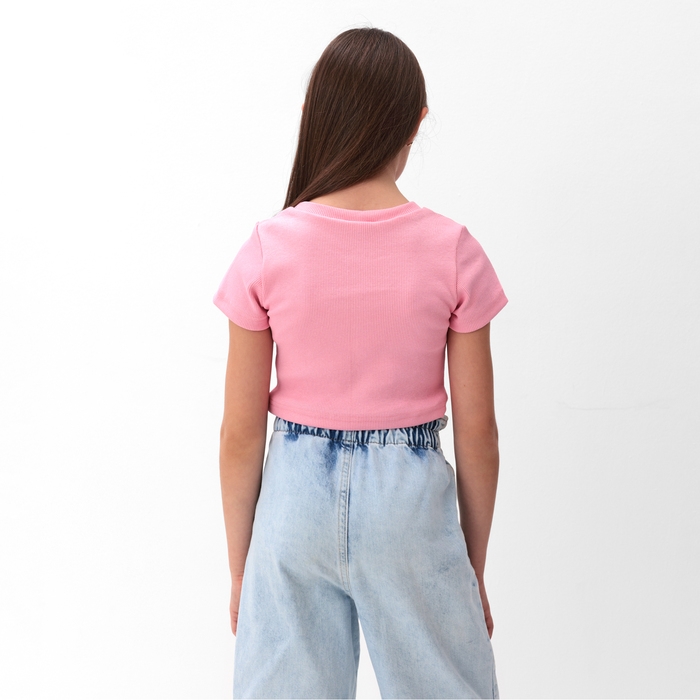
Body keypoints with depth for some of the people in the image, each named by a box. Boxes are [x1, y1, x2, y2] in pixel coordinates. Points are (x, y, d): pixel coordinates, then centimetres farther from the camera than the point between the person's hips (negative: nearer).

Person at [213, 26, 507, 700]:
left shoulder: (267, 251, -9)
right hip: (411, 493, 0)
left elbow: (241, 433, -5)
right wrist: (475, 567, 9)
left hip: (298, 492, 1)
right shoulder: (451, 251, -10)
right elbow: (476, 430, -5)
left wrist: (239, 568, 8)